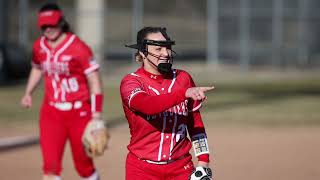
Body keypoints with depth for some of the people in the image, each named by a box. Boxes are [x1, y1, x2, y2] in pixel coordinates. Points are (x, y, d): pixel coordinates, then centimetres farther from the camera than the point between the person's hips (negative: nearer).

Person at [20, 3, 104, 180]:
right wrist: (28, 93, 11)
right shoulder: (39, 46, 4)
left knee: (83, 163, 8)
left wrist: (96, 116, -18)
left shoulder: (78, 47, -13)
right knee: (50, 163, -10)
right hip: (51, 112, 4)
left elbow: (94, 81, -12)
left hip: (79, 111, -4)